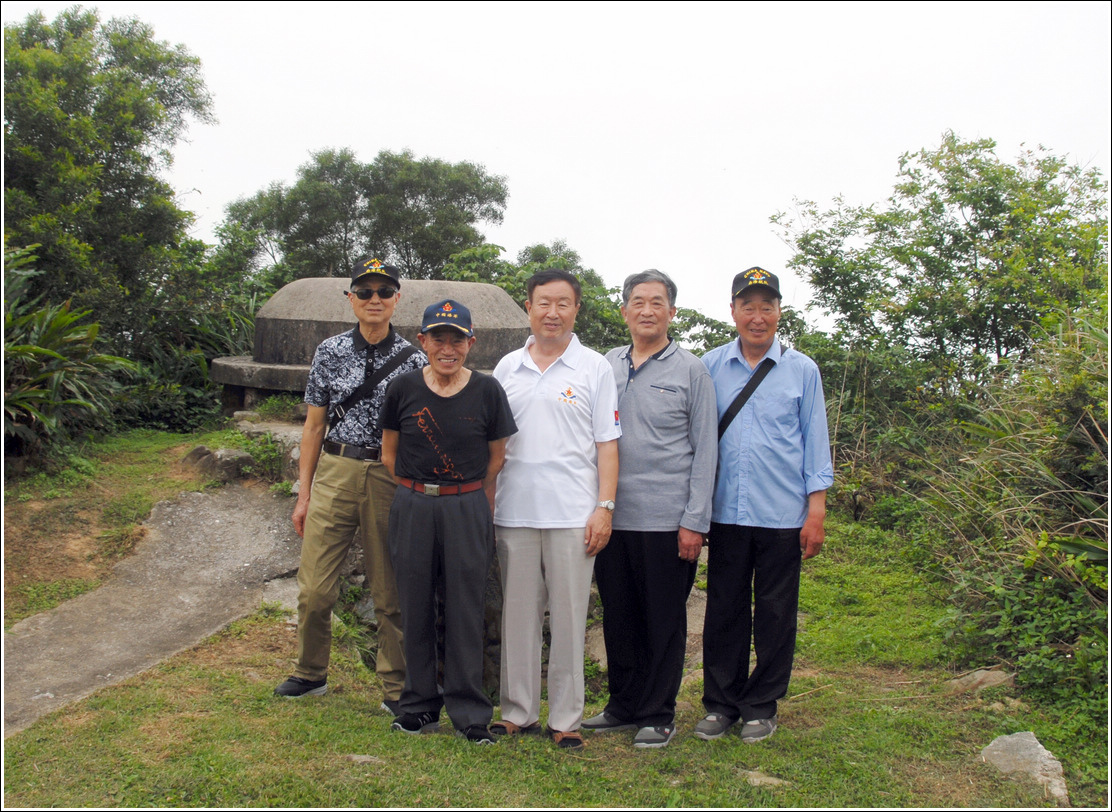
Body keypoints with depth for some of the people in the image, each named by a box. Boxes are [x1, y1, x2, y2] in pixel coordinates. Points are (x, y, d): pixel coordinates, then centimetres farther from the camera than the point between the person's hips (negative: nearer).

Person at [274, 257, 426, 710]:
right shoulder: (330, 352, 6)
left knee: (391, 594, 5)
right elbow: (314, 426, 9)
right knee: (315, 590, 3)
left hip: (391, 481, -1)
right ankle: (311, 673, 26)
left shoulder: (412, 360, 2)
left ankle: (397, 689, 18)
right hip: (334, 473, 1)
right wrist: (304, 494, 6)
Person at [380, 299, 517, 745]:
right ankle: (420, 704, 23)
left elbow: (496, 458, 5)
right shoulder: (403, 388, 1)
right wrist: (419, 490, 6)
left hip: (468, 509, -1)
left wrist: (472, 504, 3)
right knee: (416, 607, 9)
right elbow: (389, 454, 11)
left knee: (465, 610, 2)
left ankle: (469, 712, 13)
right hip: (413, 508, 2)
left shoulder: (487, 390, -2)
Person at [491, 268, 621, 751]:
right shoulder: (507, 368, 11)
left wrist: (605, 506, -7)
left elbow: (607, 443, 1)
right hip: (514, 512, 3)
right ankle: (518, 711, 21)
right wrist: (484, 502, 8)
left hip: (572, 513, -3)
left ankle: (565, 719, 12)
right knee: (518, 614, 9)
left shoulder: (594, 368, 3)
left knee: (568, 618, 2)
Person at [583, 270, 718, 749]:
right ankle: (623, 705, 27)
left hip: (666, 520, -4)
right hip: (612, 517, 4)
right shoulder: (607, 366, 10)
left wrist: (695, 521, -8)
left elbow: (705, 450, -2)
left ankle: (658, 716, 18)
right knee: (618, 616, 12)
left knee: (663, 621, 5)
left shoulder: (691, 371, 0)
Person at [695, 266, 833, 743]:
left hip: (783, 516, 0)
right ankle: (721, 704, 21)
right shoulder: (710, 367, 4)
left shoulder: (802, 371, 4)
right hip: (726, 512, 1)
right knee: (723, 612, 7)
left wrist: (817, 511, -1)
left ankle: (761, 707, 21)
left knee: (774, 615, 7)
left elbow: (815, 443, 5)